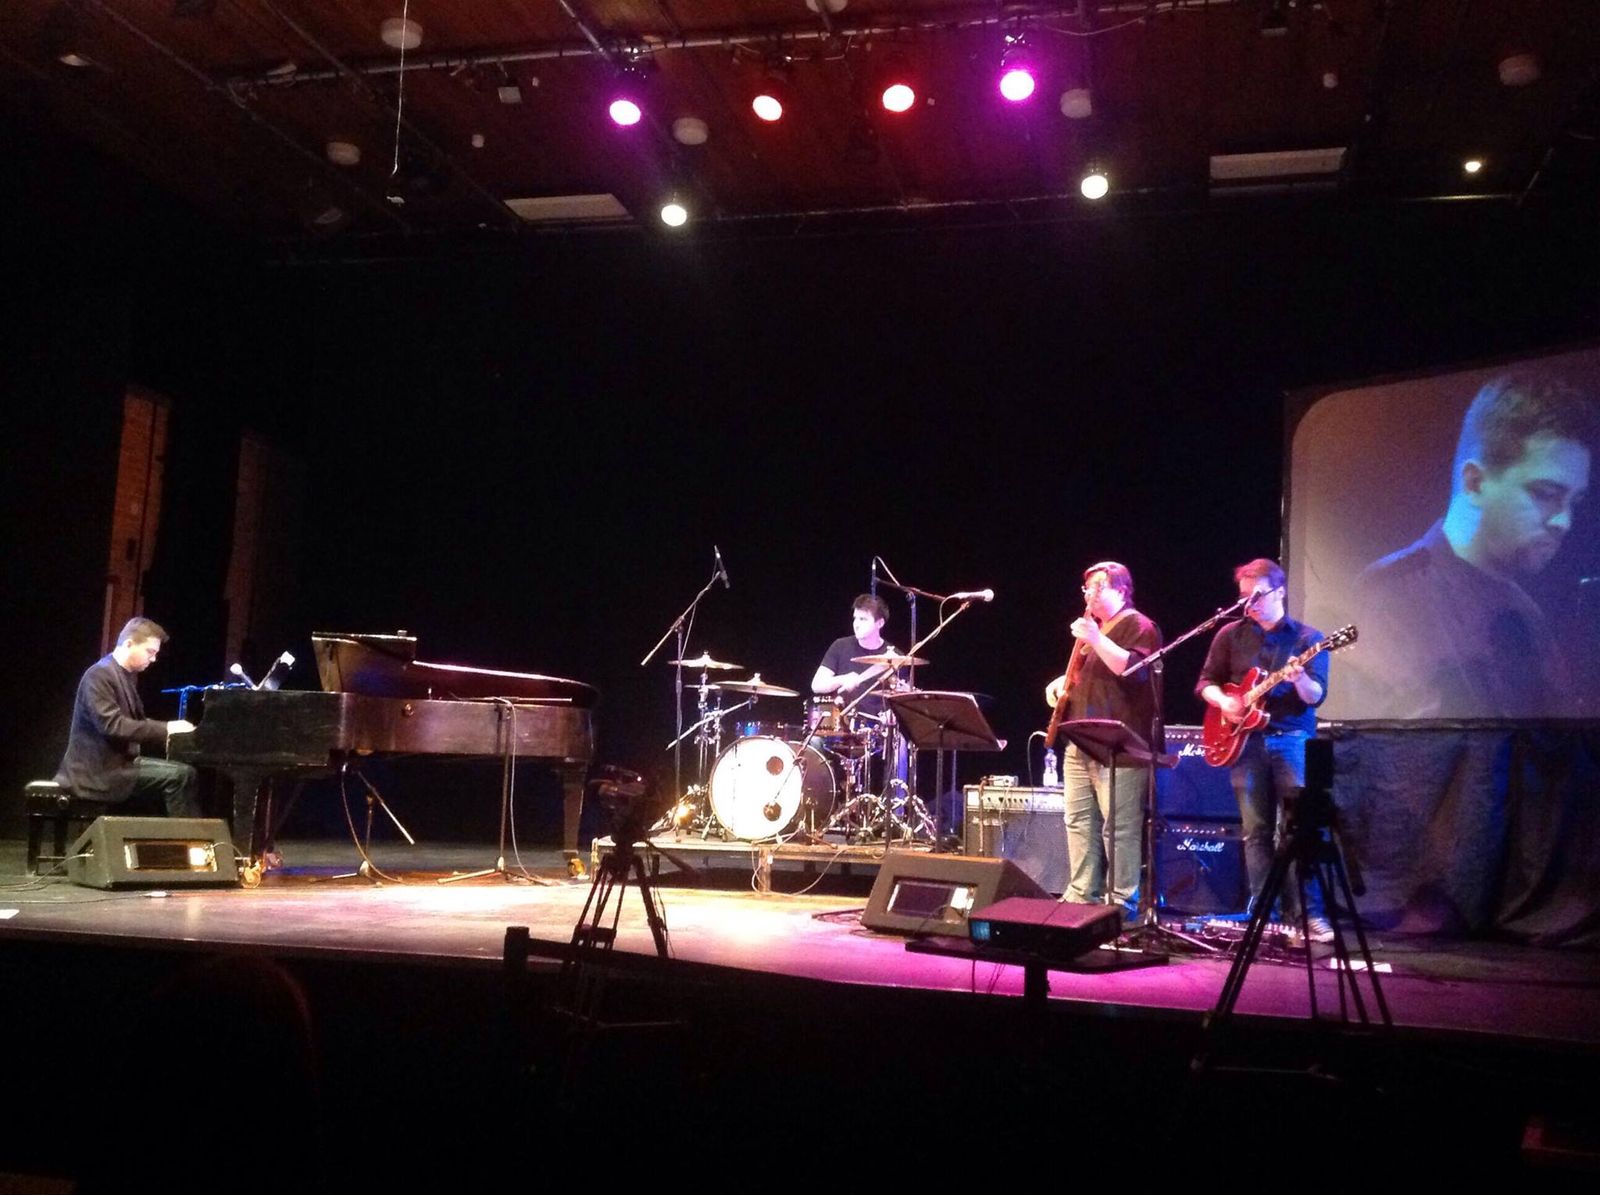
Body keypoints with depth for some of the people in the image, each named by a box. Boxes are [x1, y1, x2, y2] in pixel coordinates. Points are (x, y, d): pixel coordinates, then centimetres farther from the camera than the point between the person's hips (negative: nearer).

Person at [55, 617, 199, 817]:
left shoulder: (126, 676, 15)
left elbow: (135, 722, 20)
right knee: (182, 775, -21)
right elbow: (112, 725, -25)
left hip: (119, 760, 10)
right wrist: (165, 729, -24)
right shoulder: (100, 674, -15)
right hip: (100, 769, -10)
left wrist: (170, 728, 3)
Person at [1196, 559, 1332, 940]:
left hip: (1292, 740, -2)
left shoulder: (1308, 638, 2)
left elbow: (1317, 696, -6)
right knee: (1256, 831, 4)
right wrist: (1222, 701, -9)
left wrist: (1300, 681, -28)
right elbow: (1206, 681, 12)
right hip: (1246, 740, 2)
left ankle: (1309, 913, -1)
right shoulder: (1230, 635, 8)